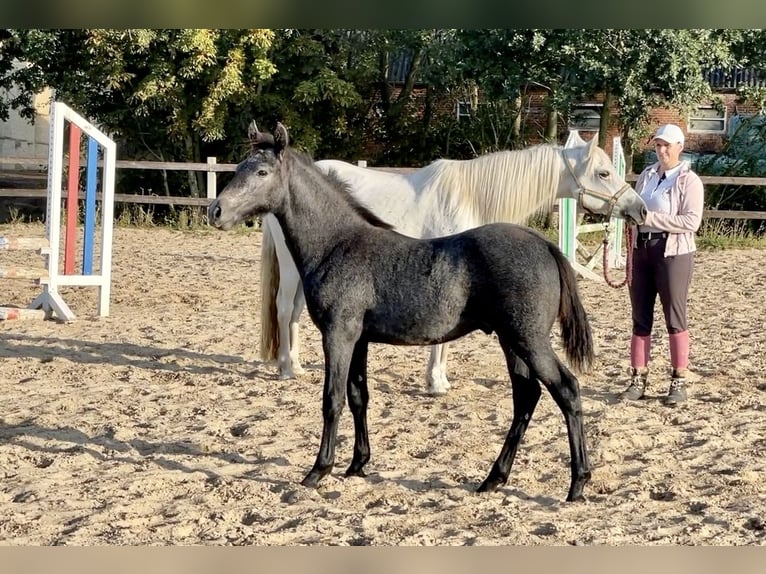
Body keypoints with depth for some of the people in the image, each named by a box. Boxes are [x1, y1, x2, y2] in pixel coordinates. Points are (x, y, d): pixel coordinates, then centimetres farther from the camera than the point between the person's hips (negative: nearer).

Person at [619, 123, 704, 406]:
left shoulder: (689, 181, -7)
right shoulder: (646, 175, 11)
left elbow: (692, 221, -18)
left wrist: (652, 218, -23)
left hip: (673, 252, -6)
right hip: (642, 248, 6)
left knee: (675, 317, 1)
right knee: (640, 316, 8)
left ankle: (679, 381, 9)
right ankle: (638, 379, 14)